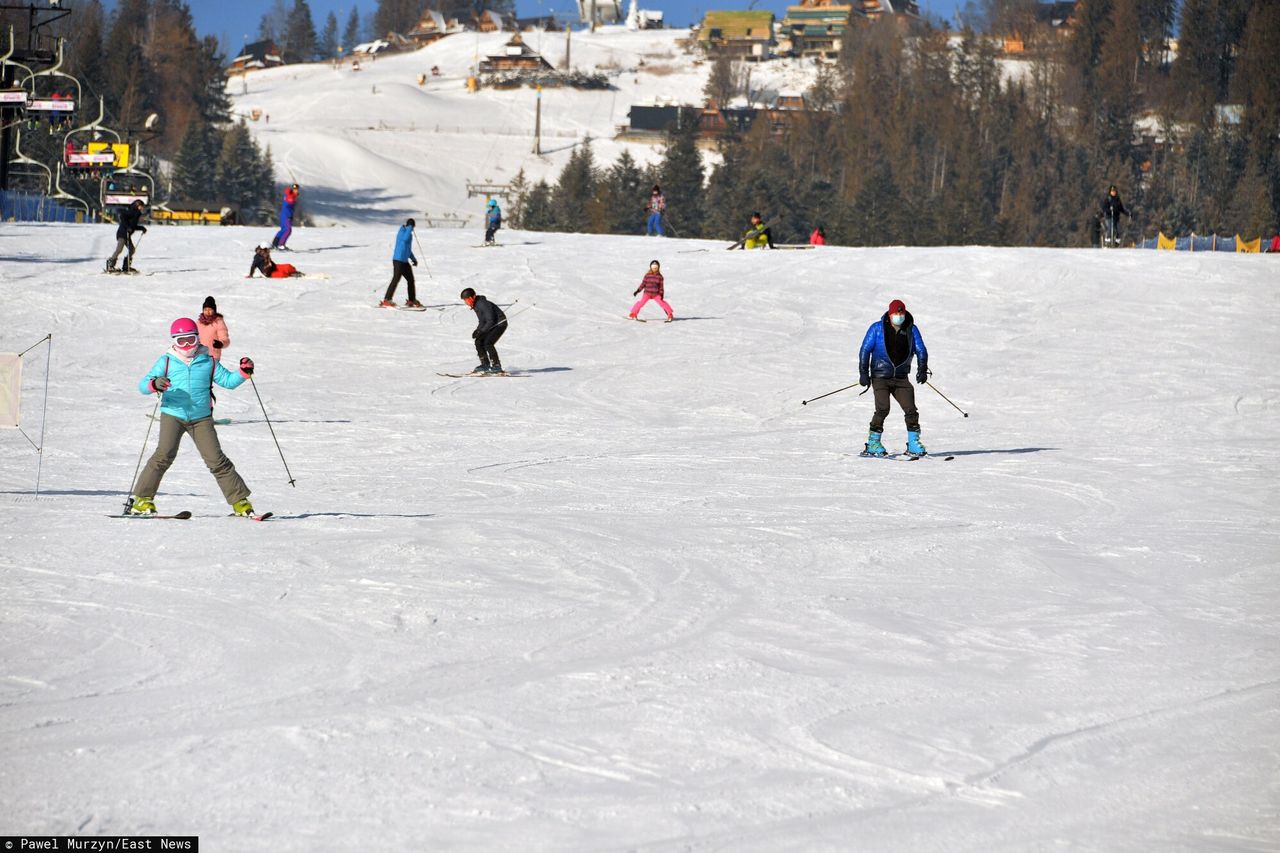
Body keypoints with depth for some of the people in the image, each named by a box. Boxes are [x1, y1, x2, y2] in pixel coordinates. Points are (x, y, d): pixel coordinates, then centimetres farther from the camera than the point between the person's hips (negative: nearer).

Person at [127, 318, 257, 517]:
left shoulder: (208, 362, 8)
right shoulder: (166, 362, 3)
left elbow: (227, 380, 12)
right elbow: (143, 385, -4)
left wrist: (243, 373, -7)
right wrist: (154, 384, -27)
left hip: (201, 418, 1)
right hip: (173, 414, -1)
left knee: (216, 459, -2)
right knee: (165, 455, -18)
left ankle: (239, 501, 5)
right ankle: (142, 499, -13)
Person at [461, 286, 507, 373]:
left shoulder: (483, 305, -25)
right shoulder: (476, 305, 5)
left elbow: (490, 321, -27)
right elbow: (482, 321, 15)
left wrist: (481, 331, -26)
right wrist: (477, 330, -1)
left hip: (500, 323, -10)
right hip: (491, 325, 10)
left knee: (487, 343, -21)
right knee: (479, 342, 2)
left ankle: (496, 366, -15)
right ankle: (485, 364, 10)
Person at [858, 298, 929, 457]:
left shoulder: (911, 330, 5)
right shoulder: (877, 328, -2)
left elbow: (921, 350, 7)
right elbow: (865, 350, 0)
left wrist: (922, 369, -10)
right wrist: (863, 373, -7)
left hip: (901, 377, 3)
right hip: (880, 376, -3)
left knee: (911, 409, -7)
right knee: (883, 409, -18)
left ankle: (913, 444, 2)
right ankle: (873, 444, -10)